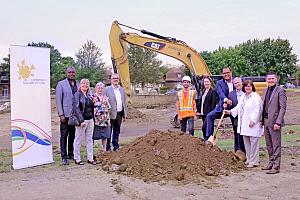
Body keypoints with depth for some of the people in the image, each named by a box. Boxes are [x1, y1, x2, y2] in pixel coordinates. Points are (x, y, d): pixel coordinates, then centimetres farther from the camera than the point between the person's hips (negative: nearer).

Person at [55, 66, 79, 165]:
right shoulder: (61, 84, 0)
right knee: (64, 136, 0)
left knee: (73, 136, 11)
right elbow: (58, 100, -4)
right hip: (65, 114, -4)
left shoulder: (78, 85, 12)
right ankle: (64, 157, 4)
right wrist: (61, 114, -11)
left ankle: (71, 154, 22)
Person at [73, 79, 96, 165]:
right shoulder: (77, 94, -7)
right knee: (78, 139, 2)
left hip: (90, 120, 7)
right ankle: (77, 158, 12)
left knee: (90, 139, 10)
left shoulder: (89, 95, 13)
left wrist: (93, 119, 12)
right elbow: (76, 108, -14)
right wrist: (81, 120, -19)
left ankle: (90, 158, 18)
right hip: (82, 120, -7)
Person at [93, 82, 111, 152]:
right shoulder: (93, 97, -4)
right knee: (93, 137, 0)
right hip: (95, 121, -5)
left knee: (105, 136, 10)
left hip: (104, 121, 5)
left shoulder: (105, 98, 13)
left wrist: (108, 120, 12)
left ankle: (104, 150, 22)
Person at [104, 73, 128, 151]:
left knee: (117, 131, 13)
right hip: (111, 114, -5)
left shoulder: (122, 89, 13)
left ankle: (116, 146, 23)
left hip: (119, 113, 5)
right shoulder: (107, 89, -4)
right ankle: (108, 147, 12)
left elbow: (124, 102, 16)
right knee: (109, 131, 2)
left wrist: (125, 113, 11)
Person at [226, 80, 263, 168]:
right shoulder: (243, 96, 17)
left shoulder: (256, 96, -8)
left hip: (253, 124, -8)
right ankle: (249, 159, 25)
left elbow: (257, 110, -14)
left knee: (253, 142, -4)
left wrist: (253, 120, -19)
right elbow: (238, 107, 20)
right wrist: (230, 111, 8)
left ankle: (254, 161, 2)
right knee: (246, 142, 14)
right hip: (244, 124, 8)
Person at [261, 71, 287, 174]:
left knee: (276, 145, -2)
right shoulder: (265, 91, 14)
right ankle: (271, 163, 26)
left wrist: (278, 122, -18)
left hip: (274, 121, -7)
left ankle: (276, 166, 4)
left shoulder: (280, 90, -9)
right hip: (266, 121, 8)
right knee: (269, 145, 15)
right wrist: (261, 120, 12)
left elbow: (283, 108, -13)